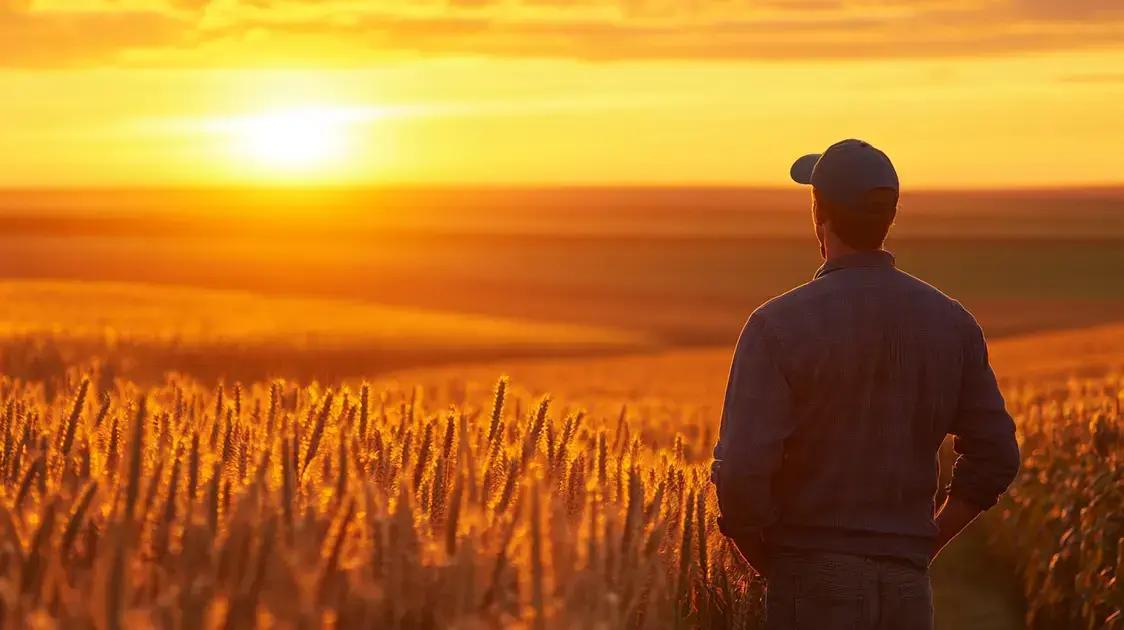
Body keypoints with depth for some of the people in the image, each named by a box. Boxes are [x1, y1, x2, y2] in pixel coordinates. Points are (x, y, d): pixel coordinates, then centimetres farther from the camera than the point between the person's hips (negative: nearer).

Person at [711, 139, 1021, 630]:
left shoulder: (779, 325, -11)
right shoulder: (950, 322, 4)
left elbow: (742, 473, -17)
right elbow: (994, 458, 7)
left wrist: (768, 565, -1)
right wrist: (921, 547, 14)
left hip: (813, 584, -4)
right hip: (906, 586, 4)